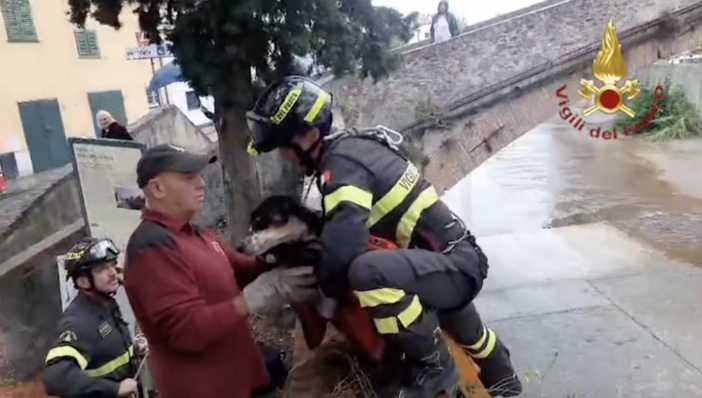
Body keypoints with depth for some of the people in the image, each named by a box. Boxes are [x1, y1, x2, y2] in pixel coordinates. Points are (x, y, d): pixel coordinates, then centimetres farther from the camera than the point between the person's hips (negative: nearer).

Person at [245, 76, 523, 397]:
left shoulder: (341, 160, -23)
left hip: (456, 264, -10)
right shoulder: (347, 145, 7)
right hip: (457, 258, 10)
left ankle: (435, 365, -11)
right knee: (460, 329, 37)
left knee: (366, 271, -36)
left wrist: (326, 292, -14)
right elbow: (337, 225, 20)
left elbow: (342, 245, -33)